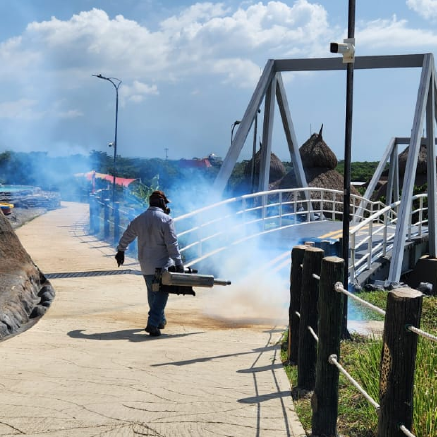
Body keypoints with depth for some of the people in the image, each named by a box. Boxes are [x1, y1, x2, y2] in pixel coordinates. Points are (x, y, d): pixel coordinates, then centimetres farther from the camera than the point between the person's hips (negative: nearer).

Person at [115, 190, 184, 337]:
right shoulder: (166, 220, -12)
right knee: (161, 293, -2)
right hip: (162, 264, -6)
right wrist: (178, 263, -12)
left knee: (152, 292, 20)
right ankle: (153, 324, -13)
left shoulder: (139, 219, 7)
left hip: (145, 265, 6)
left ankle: (160, 320, 33)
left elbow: (126, 236, 17)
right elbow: (172, 244, -15)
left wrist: (120, 251, 33)